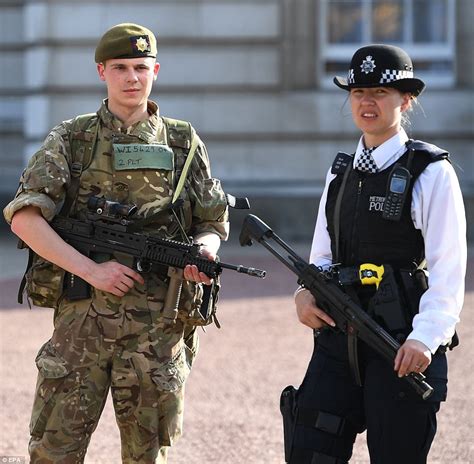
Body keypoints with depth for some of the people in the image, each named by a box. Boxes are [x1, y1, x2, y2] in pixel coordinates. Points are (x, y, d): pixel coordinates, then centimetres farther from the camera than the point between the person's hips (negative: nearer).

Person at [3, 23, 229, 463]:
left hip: (158, 325, 1)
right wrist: (91, 270, -14)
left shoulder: (184, 144, 10)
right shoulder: (70, 140, 5)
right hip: (81, 318, -1)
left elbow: (213, 223, 16)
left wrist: (204, 250, -9)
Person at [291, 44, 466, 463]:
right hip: (338, 341, 6)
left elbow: (449, 271, -11)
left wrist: (425, 338, -23)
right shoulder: (341, 173, 15)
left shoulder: (431, 173, -5)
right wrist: (306, 292, 0)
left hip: (404, 349, -6)